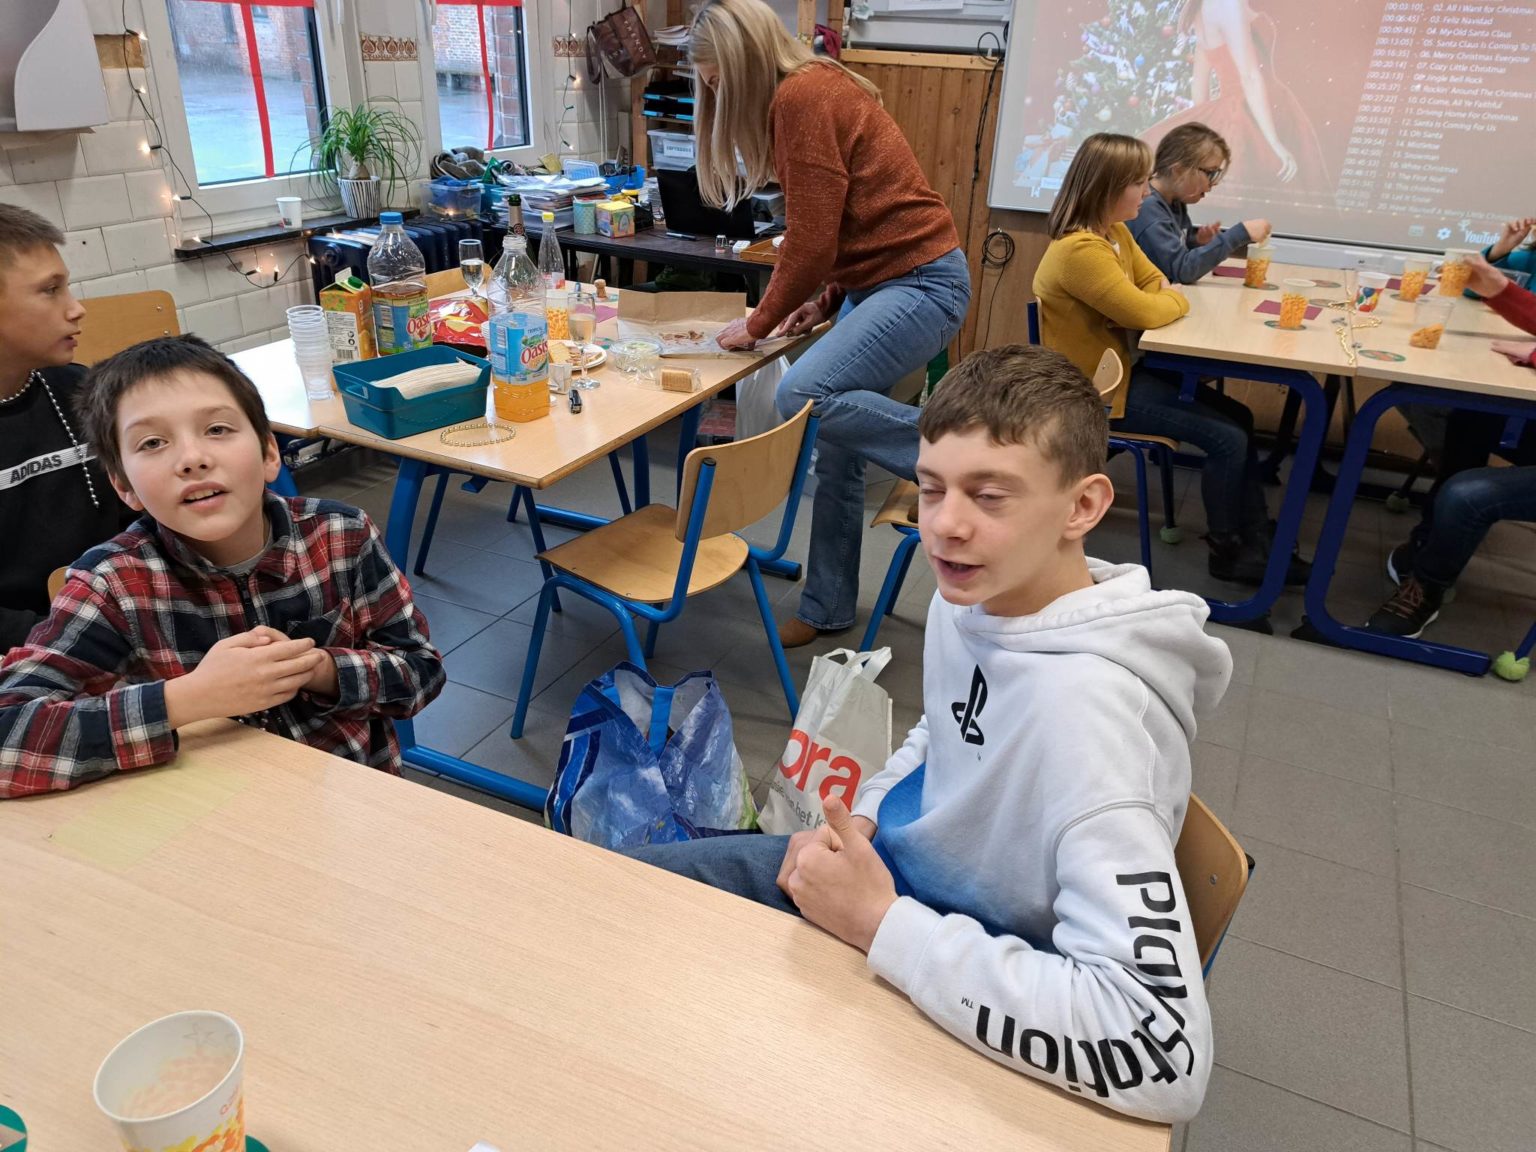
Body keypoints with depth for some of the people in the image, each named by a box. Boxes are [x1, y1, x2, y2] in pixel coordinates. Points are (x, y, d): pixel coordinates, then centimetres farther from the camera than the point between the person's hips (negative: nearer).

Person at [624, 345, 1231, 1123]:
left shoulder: (1080, 706, -35)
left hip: (970, 1009, -7)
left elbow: (1166, 1055, -40)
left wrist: (883, 926, -34)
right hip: (888, 870, 7)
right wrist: (860, 818, -7)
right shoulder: (975, 595, -10)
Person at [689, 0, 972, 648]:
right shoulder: (810, 90, 17)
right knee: (837, 448, 9)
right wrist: (827, 301, 9)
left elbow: (811, 239, -16)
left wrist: (760, 324, -4)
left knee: (802, 396, -28)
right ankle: (829, 606, 20)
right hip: (878, 282, 10)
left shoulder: (801, 96, -14)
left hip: (921, 281, -10)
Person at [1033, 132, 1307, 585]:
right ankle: (1227, 551, 11)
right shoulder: (1080, 250, -25)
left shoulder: (1116, 233, 7)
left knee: (1237, 418, 9)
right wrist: (1176, 302, -4)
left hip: (1122, 368, 10)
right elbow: (1143, 312, -27)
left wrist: (1164, 301, -12)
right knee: (1226, 439, -10)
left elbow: (1157, 284, 12)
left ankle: (1257, 543, 17)